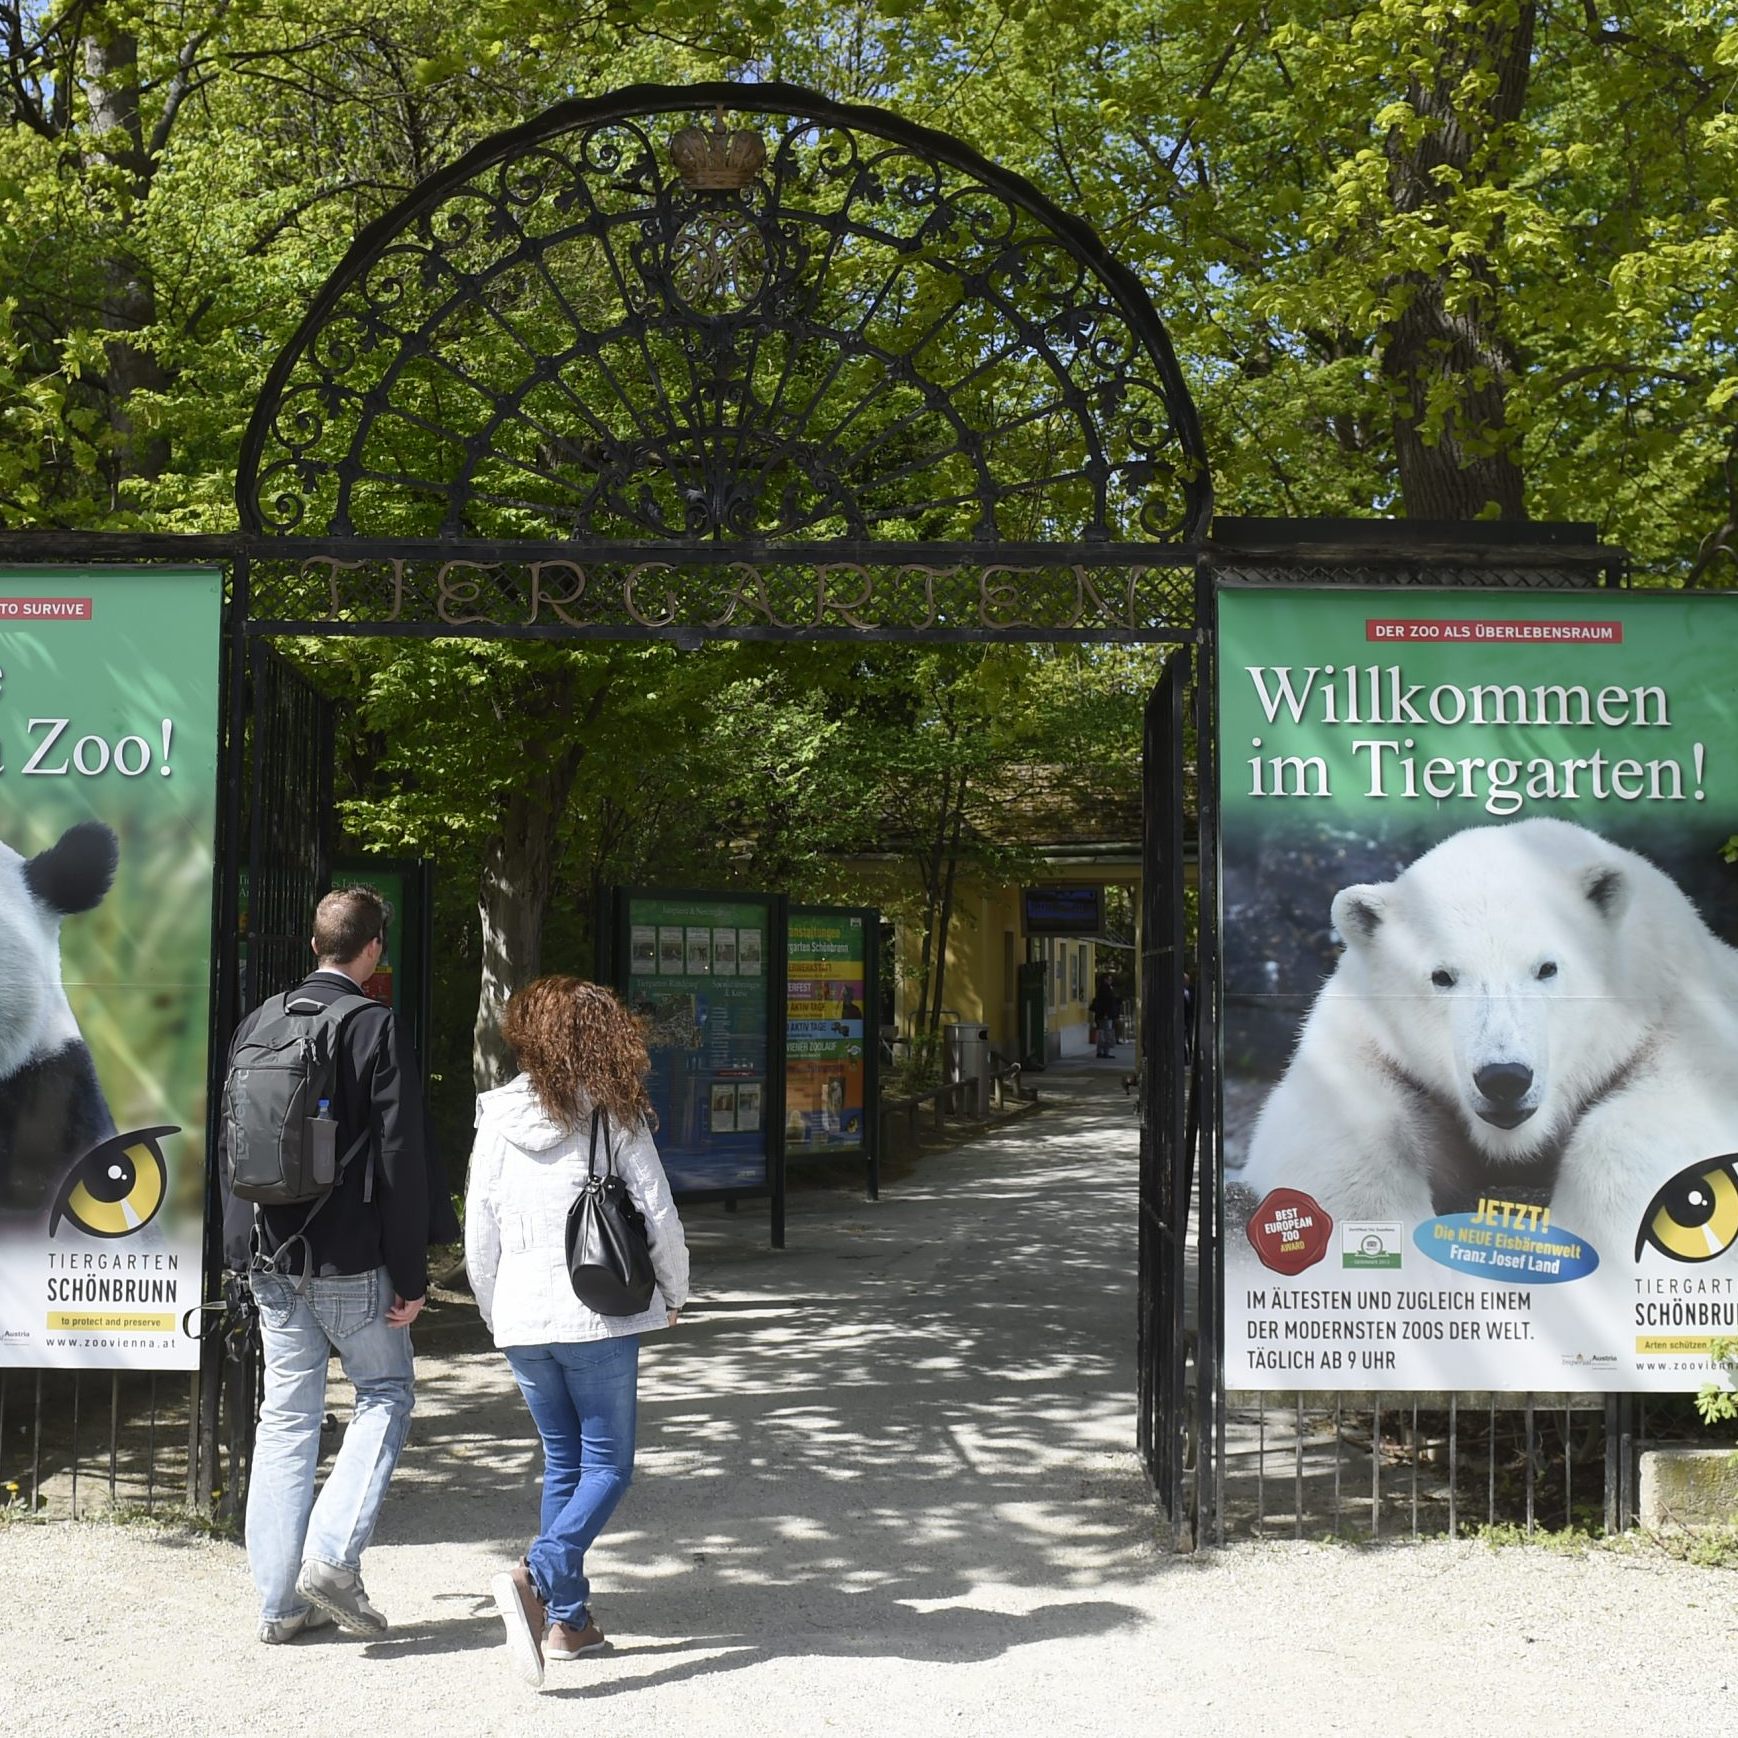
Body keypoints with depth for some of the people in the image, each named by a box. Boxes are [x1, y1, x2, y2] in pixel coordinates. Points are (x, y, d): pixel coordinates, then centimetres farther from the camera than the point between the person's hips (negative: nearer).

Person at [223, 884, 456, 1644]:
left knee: (285, 1415, 11)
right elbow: (401, 1161, -13)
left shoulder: (259, 1021, 5)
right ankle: (332, 1554, -4)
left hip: (270, 1259, 5)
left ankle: (280, 1600, 14)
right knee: (385, 1394, 10)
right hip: (350, 1257, -5)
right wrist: (411, 1276, -8)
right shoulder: (376, 1027, -12)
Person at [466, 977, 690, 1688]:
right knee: (607, 1467, 4)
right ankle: (537, 1576, -18)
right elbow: (658, 1215, -4)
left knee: (563, 1464, 16)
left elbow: (479, 1232, 5)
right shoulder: (613, 1116, -6)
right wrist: (673, 1295, 13)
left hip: (522, 1317, 4)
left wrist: (495, 1313, 19)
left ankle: (567, 1620, 14)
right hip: (599, 1315, -4)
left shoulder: (498, 1116, 3)